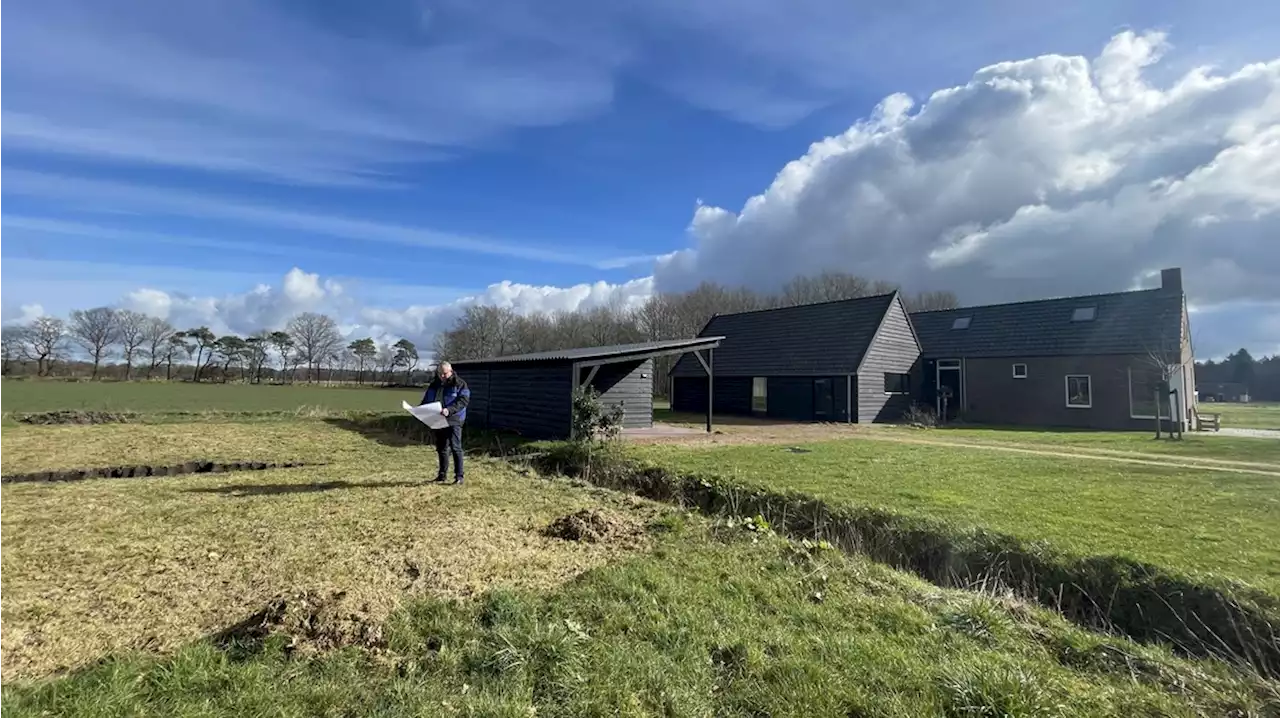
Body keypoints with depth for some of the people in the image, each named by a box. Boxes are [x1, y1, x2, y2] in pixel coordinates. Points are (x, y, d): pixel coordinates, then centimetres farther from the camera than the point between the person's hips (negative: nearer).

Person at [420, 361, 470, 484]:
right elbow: (426, 400, 21)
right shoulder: (434, 385, 14)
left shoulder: (459, 384, -4)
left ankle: (459, 475, -5)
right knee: (441, 449, 15)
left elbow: (463, 400, -16)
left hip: (453, 420, -6)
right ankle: (442, 474, 26)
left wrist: (449, 410, -30)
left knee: (455, 447, -9)